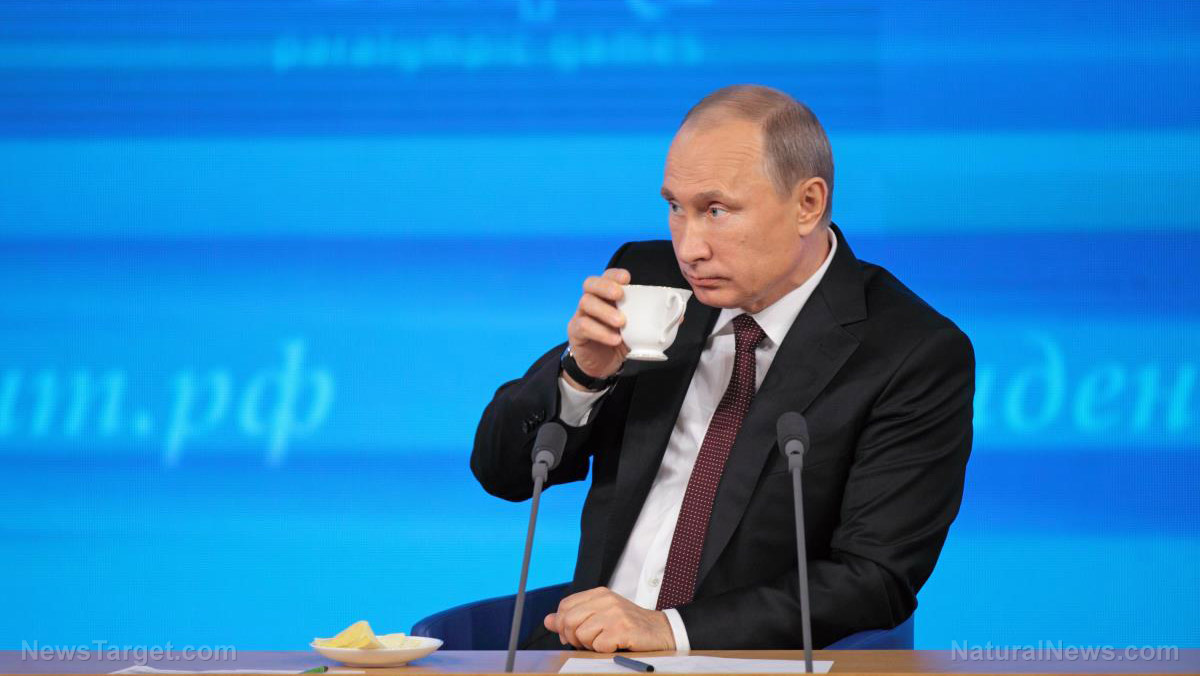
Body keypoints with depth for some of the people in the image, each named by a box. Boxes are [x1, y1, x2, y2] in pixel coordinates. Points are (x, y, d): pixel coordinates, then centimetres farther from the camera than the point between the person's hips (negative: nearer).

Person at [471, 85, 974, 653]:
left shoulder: (918, 355, -7)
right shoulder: (649, 276, 7)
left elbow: (876, 581, -13)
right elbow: (501, 472, 10)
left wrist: (672, 629, -22)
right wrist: (582, 371, -9)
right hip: (589, 649, 4)